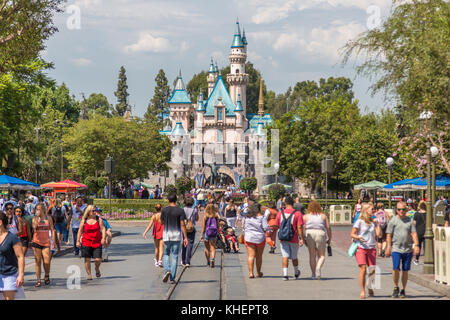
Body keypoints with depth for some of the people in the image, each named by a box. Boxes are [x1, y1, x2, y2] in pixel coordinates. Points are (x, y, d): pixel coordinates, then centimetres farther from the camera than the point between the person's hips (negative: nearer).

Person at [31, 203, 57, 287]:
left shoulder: (48, 218, 5)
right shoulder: (35, 218, 3)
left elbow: (52, 230, 7)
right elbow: (34, 227, -17)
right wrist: (37, 217, -17)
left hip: (46, 242, 0)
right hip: (36, 242, 0)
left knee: (47, 262, -9)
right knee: (38, 262, 3)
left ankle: (47, 276, 19)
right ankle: (38, 280, 10)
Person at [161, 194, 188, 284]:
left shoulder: (164, 209, -3)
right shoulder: (180, 210, -5)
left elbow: (162, 222, 8)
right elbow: (182, 225, -7)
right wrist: (185, 237, -4)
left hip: (166, 235, 0)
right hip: (176, 236, 0)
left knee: (166, 254, 16)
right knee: (175, 256, 5)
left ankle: (167, 270, -10)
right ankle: (172, 278, 3)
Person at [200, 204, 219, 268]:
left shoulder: (205, 216, -7)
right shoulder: (216, 216, -3)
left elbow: (203, 226, -8)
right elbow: (218, 226, 2)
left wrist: (201, 235, -4)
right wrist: (217, 233, 17)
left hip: (206, 233, 0)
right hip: (214, 234, 0)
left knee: (207, 248, 16)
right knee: (213, 248, 0)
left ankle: (208, 261, 25)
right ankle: (212, 259, -24)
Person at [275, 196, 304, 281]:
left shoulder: (280, 213, 0)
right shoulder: (297, 214, -7)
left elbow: (277, 226, 5)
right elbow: (299, 227, -13)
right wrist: (301, 239, -11)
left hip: (283, 238, 1)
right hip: (294, 239, -1)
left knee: (285, 256, -1)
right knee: (294, 257, 15)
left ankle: (285, 274, -15)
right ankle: (296, 273, 34)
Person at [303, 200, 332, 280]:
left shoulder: (306, 216, 5)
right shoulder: (323, 216, 6)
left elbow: (303, 228, -3)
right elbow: (328, 227, 3)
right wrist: (329, 238, 9)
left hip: (309, 235, 1)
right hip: (320, 234, 0)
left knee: (312, 256, 10)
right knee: (321, 256, 8)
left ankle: (313, 274, 11)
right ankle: (318, 267, -20)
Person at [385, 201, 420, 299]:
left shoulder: (410, 221, 9)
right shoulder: (393, 221, 4)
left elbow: (414, 234, 4)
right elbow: (389, 235, 3)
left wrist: (416, 245, -9)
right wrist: (388, 247, -4)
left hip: (408, 249, 2)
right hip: (396, 248, -2)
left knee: (405, 270, 4)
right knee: (396, 268, -14)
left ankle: (403, 290, 15)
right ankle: (396, 287, 7)